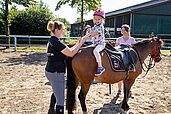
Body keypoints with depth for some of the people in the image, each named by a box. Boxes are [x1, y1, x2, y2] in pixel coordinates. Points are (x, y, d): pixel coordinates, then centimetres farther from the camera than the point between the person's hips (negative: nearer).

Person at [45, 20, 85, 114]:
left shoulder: (52, 41, 11)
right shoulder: (57, 42, -20)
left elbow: (68, 50, 14)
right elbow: (71, 53, -20)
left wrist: (78, 43, 9)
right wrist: (81, 43, -10)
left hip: (50, 71, 11)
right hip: (56, 73, -11)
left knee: (56, 93, 30)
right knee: (60, 99, -4)